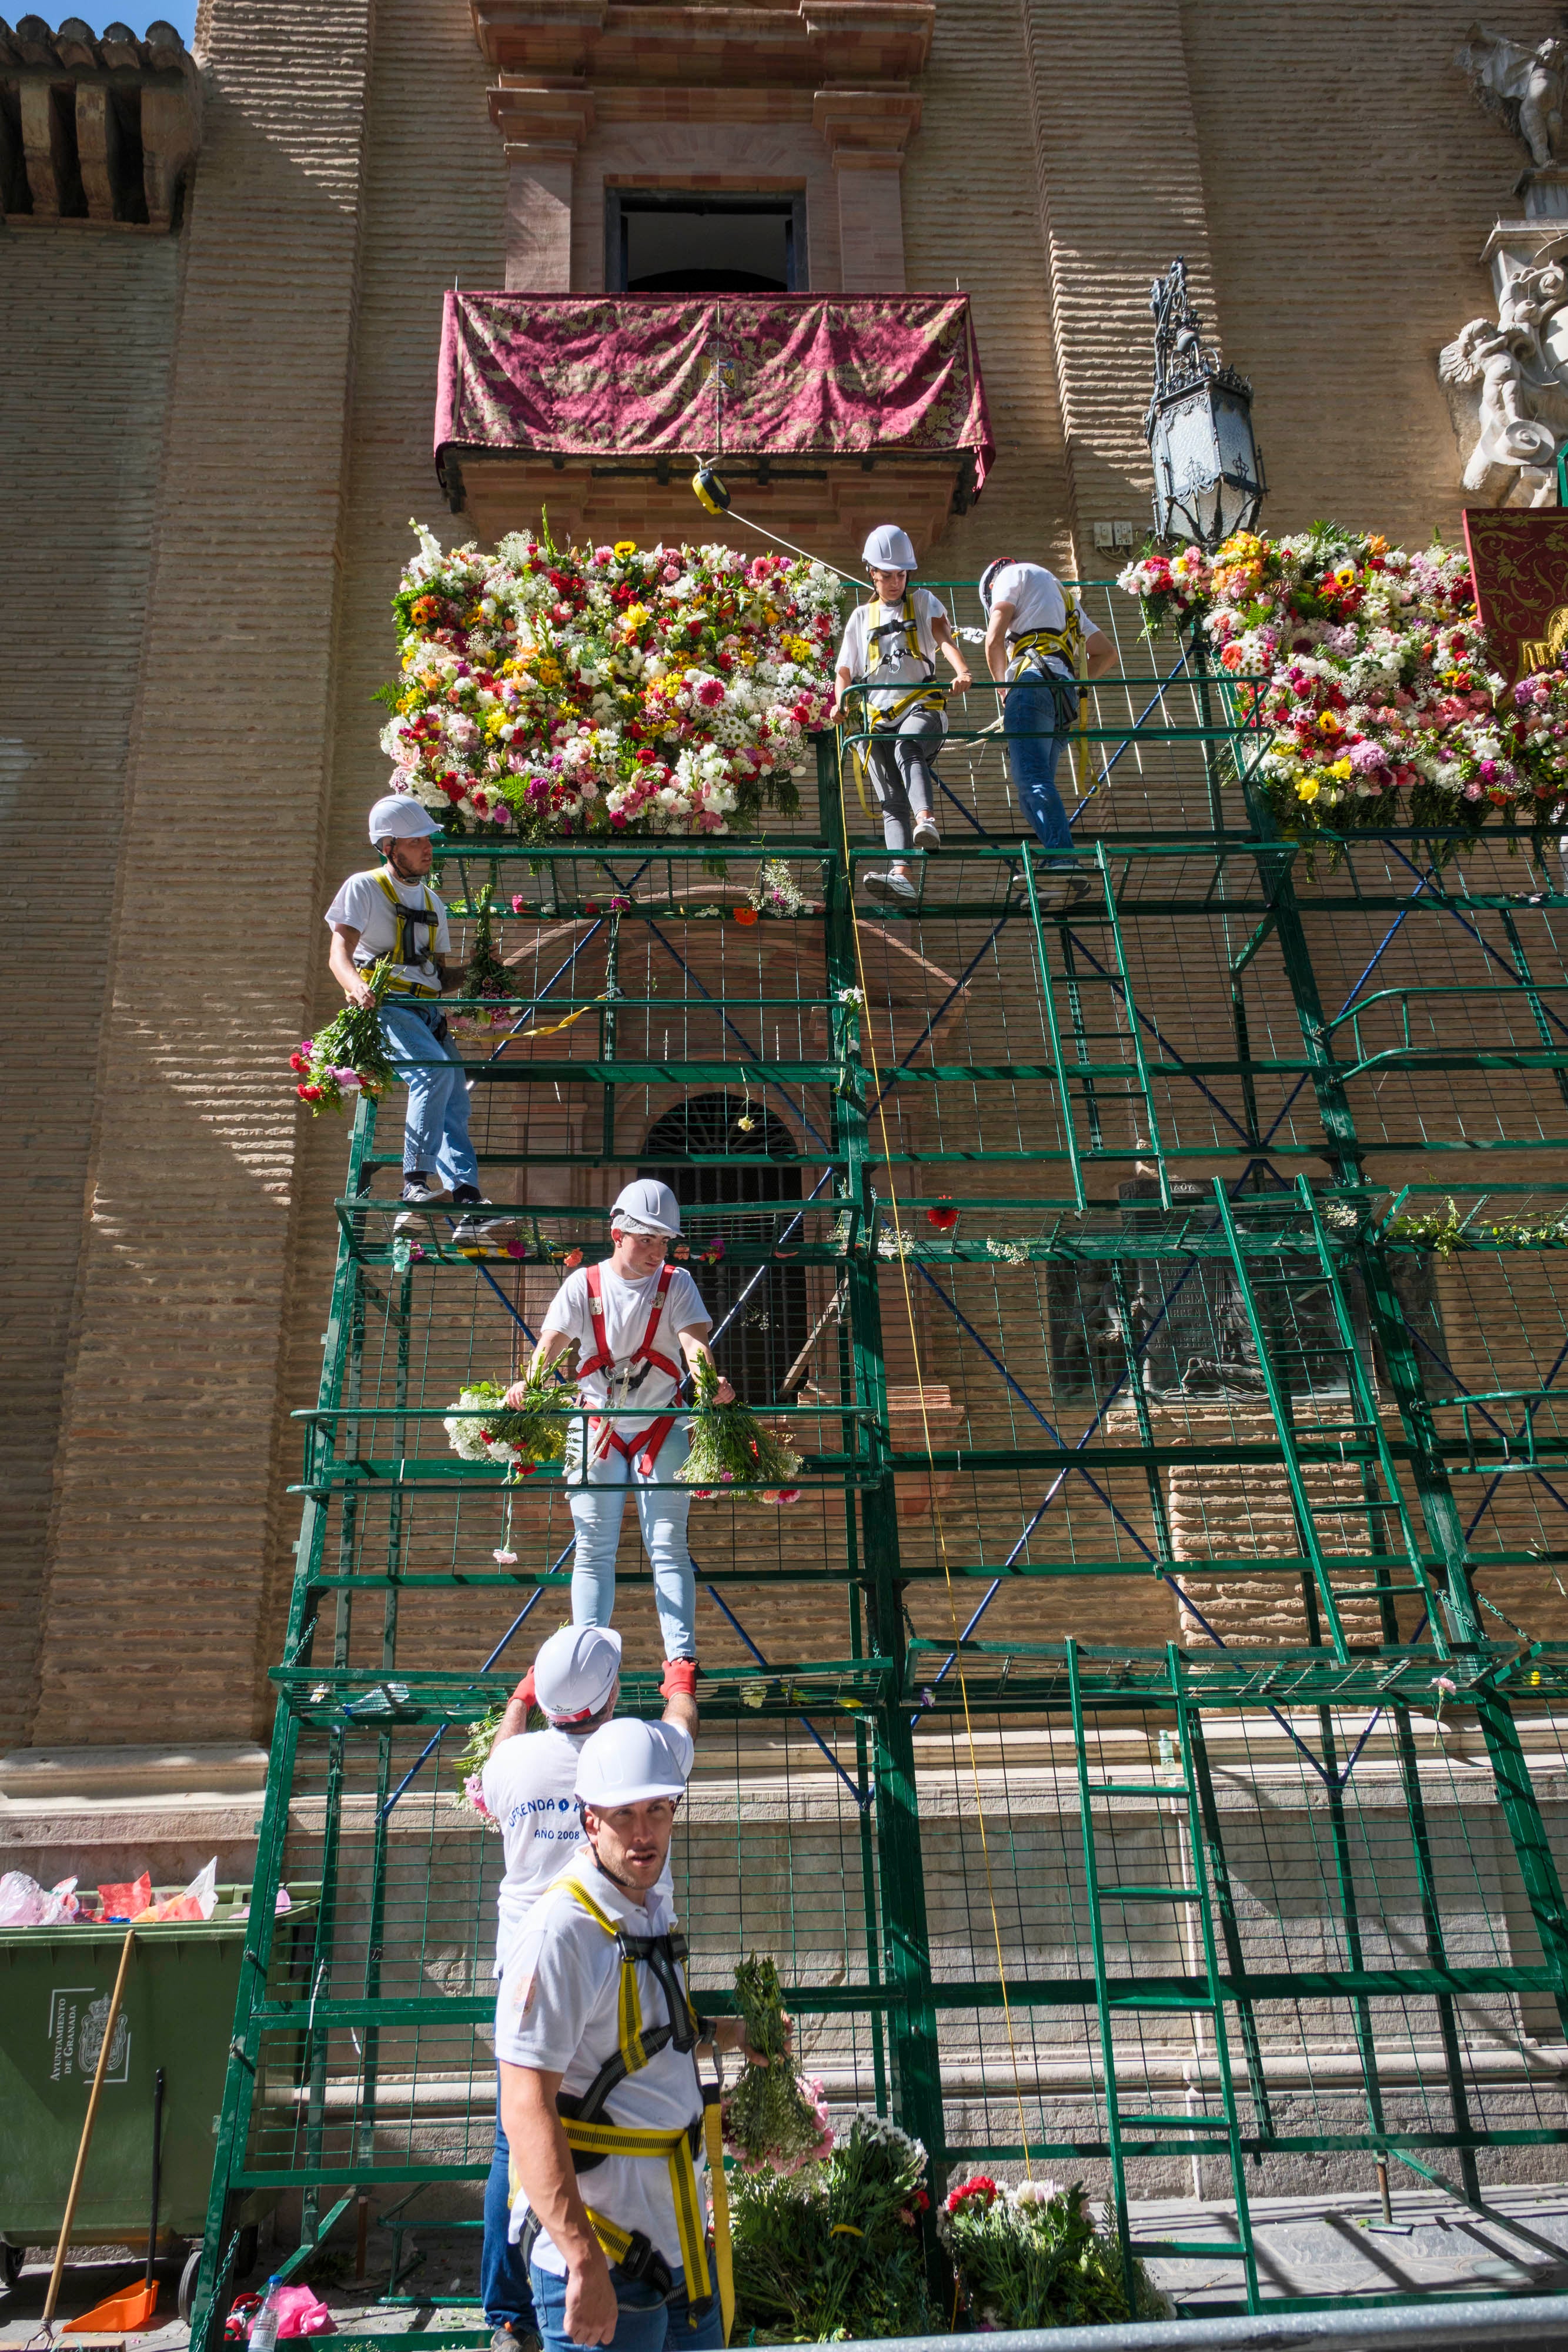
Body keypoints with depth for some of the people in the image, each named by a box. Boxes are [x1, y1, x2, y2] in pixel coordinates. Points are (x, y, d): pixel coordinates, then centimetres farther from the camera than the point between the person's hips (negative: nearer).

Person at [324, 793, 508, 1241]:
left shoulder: (432, 903, 24)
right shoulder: (364, 888, 4)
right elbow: (339, 953, -9)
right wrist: (355, 984, -31)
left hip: (427, 1010, 7)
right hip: (384, 1005, -6)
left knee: (455, 1100, -8)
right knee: (436, 1070, -30)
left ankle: (467, 1204, -12)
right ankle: (416, 1184, -30)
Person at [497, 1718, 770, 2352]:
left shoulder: (655, 1912, 7)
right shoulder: (564, 1932, -22)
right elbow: (528, 2112, -26)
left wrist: (717, 2032, 23)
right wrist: (585, 2262, -28)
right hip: (603, 2255, -9)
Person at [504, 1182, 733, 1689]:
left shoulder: (676, 1283, -3)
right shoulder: (583, 1285, -2)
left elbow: (694, 1340, -18)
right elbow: (550, 1342, -13)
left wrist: (709, 1380, -41)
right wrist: (527, 1383, -35)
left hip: (662, 1428, -1)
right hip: (597, 1429, 1)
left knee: (668, 1547, -4)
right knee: (594, 1550, 5)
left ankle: (681, 1660, -5)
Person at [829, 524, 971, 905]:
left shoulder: (923, 602, 14)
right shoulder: (862, 617, 21)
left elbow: (944, 637, -4)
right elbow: (845, 670, 18)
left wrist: (962, 671, -25)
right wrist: (840, 702, -5)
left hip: (921, 706, -3)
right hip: (879, 717, 3)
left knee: (907, 747, -36)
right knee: (892, 801, -9)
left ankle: (927, 822, -55)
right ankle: (899, 874, -23)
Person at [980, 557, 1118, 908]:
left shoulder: (1013, 574, 16)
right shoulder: (1062, 596, 38)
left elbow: (994, 640, 2)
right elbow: (1107, 653, 35)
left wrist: (1005, 689, 11)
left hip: (1034, 682, -8)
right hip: (1065, 697, 8)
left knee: (1033, 780, -21)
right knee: (1034, 787, 5)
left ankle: (1064, 865, -39)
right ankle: (1061, 879, -8)